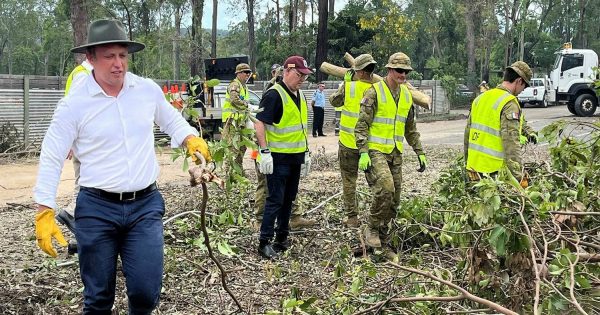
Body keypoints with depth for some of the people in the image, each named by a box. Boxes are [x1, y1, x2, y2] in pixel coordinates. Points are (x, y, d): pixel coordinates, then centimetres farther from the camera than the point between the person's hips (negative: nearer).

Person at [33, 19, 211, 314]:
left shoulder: (149, 90, 1)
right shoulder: (74, 104, -7)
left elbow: (172, 121, 20)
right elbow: (51, 159, -3)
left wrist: (192, 139, -1)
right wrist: (44, 213, -7)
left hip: (145, 205, 2)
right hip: (96, 208, -1)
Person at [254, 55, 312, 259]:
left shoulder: (300, 95, 13)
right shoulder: (274, 95, -15)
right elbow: (260, 123, -19)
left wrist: (306, 151, 21)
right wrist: (265, 152, -23)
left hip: (295, 157, 9)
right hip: (278, 157, -8)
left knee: (289, 198, 14)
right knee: (275, 199, -6)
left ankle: (282, 237, 26)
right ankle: (265, 242, 1)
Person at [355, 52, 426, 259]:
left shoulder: (407, 95, 13)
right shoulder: (374, 92, -8)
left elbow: (410, 128, 22)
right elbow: (362, 125, -11)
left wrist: (420, 152, 18)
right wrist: (363, 153, -19)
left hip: (395, 153, 7)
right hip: (375, 150, -7)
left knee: (393, 201, 6)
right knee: (385, 188, -26)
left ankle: (383, 241, 19)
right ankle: (372, 229, -5)